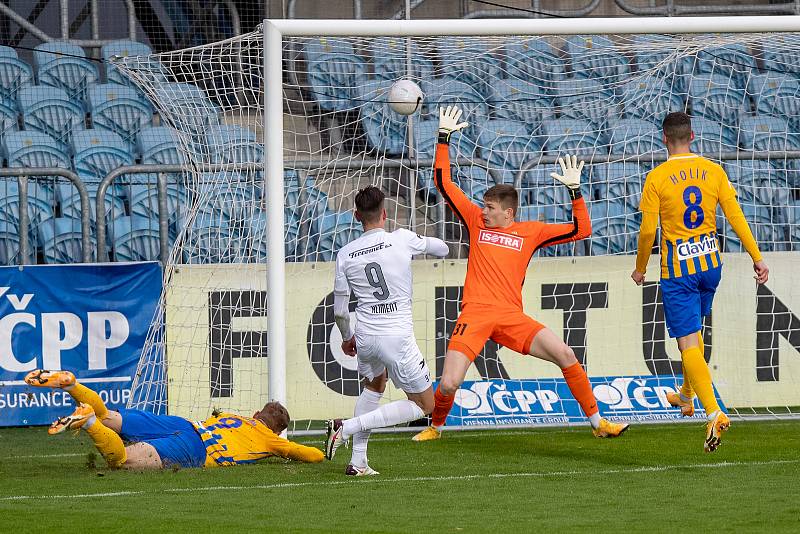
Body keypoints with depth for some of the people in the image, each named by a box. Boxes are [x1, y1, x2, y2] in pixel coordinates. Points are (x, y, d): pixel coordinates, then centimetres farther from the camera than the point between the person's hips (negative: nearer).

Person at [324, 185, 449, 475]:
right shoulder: (402, 239, -8)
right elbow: (442, 249, 9)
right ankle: (347, 427, -6)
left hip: (364, 335, 5)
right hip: (397, 336, -5)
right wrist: (423, 241, 30)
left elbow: (339, 311, 6)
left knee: (374, 386, 34)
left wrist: (347, 339, 25)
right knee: (424, 406, 8)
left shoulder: (345, 254, 0)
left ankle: (358, 461, 25)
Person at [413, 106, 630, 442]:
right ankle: (435, 426, 19)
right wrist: (444, 137, 11)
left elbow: (580, 229, 12)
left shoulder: (532, 232, 12)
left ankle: (597, 422, -1)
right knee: (448, 385, -14)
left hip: (511, 316, 1)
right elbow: (444, 184, 13)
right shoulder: (476, 221, 13)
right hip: (475, 313, -1)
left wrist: (574, 189, 4)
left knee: (565, 355, -13)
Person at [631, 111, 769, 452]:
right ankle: (686, 396, 43)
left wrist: (640, 268, 4)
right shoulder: (714, 171, 0)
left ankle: (714, 412, -22)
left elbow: (648, 230, -10)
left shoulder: (657, 177, -10)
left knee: (688, 343, -7)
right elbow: (735, 217, -1)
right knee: (694, 332, 26)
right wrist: (757, 258, 5)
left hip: (678, 270, -5)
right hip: (710, 264, 5)